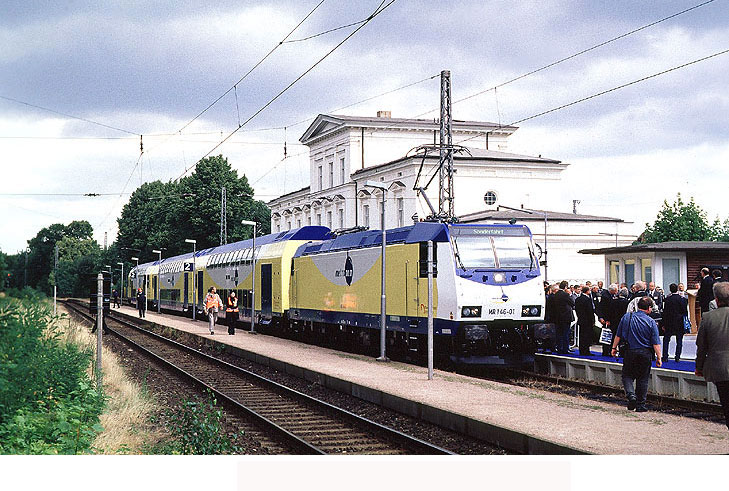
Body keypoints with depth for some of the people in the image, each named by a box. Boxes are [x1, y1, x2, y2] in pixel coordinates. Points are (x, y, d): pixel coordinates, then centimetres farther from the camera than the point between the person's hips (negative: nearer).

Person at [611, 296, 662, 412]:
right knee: (642, 379, 9)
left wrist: (614, 347, 16)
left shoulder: (626, 317, -2)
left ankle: (631, 395, -13)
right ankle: (640, 405, 12)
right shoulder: (651, 322, -8)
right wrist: (658, 357, -1)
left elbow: (618, 335, 4)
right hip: (645, 354, -1)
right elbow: (656, 343, -8)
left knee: (627, 375, 12)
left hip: (629, 352, 1)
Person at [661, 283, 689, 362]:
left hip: (669, 323, 0)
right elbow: (685, 312, -2)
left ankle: (665, 356, 8)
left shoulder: (667, 299, -6)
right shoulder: (683, 299, -5)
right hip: (679, 323, 0)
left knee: (666, 339, 10)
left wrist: (664, 324, 1)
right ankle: (677, 357, 5)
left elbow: (665, 312, -4)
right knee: (679, 341, 7)